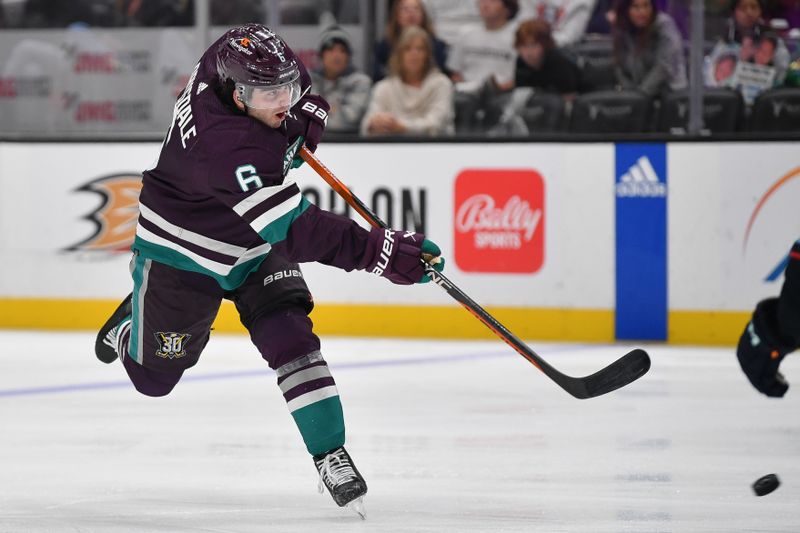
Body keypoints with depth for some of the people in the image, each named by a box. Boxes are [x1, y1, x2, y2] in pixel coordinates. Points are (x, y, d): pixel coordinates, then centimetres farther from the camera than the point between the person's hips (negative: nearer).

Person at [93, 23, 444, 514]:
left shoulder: (234, 61, -21)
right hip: (183, 248, -6)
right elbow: (297, 230, -48)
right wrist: (383, 251, -53)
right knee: (156, 377, 11)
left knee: (290, 339, -13)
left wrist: (307, 113, -8)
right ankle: (135, 321, 44)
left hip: (255, 245, 6)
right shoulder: (225, 146, -43)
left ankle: (330, 455, -10)